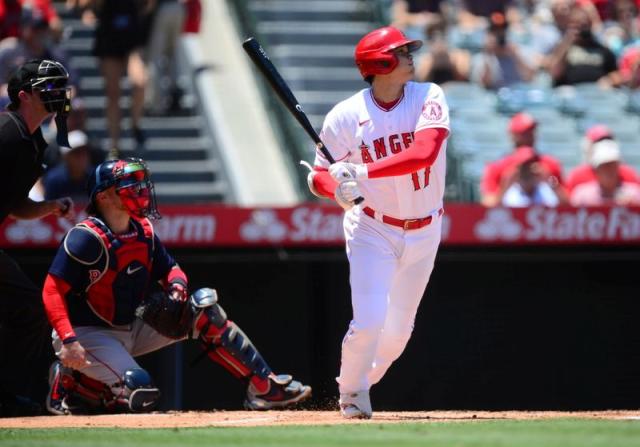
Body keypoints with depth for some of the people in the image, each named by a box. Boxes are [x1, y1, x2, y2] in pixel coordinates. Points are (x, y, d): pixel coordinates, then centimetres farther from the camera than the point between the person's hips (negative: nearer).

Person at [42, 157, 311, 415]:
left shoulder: (143, 231, 3)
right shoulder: (86, 237, -21)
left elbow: (170, 269, 14)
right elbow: (52, 292, -24)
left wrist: (177, 286, -11)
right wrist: (68, 342, -35)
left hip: (132, 329, 8)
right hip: (88, 335, -8)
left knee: (204, 305, -4)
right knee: (139, 395, -29)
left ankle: (263, 387, -6)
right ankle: (69, 383, -2)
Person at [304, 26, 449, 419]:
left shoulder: (429, 98, -12)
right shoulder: (347, 116, -13)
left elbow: (423, 153, -27)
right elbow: (320, 176, -8)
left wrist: (361, 172, -34)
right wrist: (338, 188, -33)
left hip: (423, 231, 3)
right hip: (372, 228, -2)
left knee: (398, 330, 10)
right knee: (369, 321, -14)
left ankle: (362, 385, 36)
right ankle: (351, 393, 12)